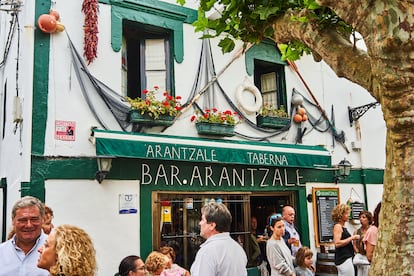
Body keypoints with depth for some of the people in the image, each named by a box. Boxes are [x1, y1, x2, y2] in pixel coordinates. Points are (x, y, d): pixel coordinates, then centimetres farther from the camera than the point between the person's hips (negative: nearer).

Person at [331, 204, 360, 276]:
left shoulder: (343, 227, 16)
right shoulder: (337, 226, -12)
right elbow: (337, 243, -23)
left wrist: (353, 238, 14)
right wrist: (351, 238, -18)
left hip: (345, 258, 10)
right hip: (344, 259, -10)